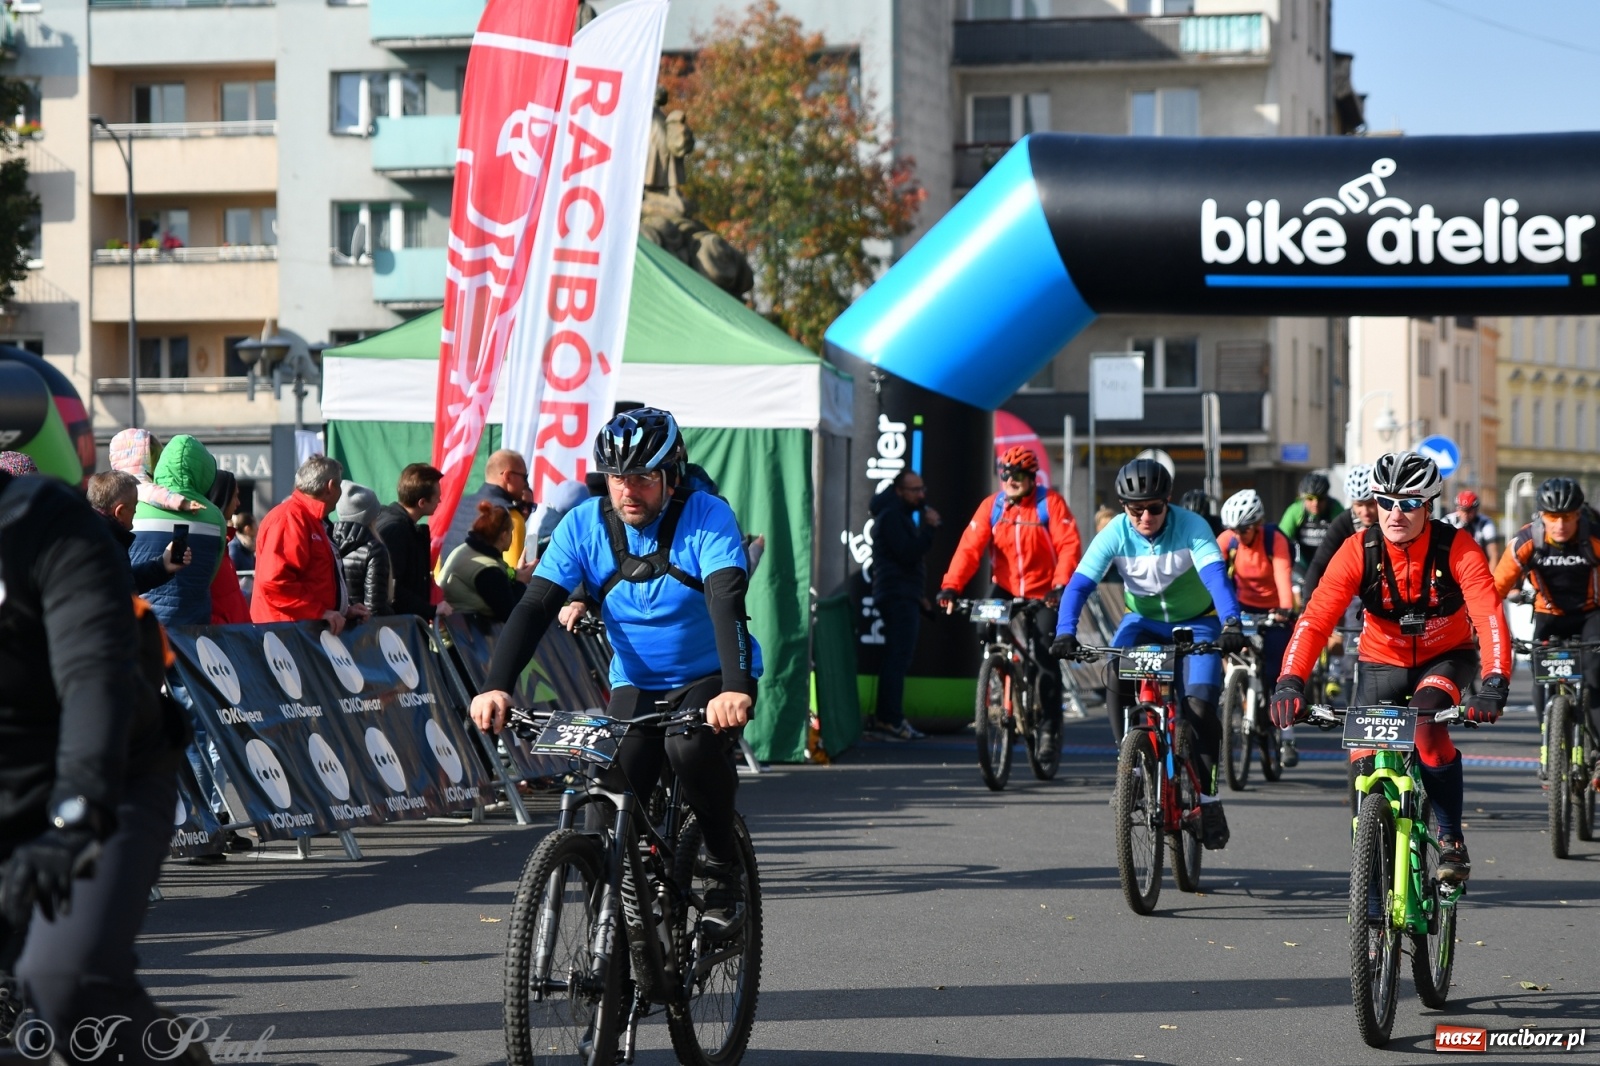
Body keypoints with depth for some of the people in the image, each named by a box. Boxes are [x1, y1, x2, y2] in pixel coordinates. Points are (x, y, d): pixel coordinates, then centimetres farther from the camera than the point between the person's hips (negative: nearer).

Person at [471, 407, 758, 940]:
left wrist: (736, 687, -49)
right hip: (636, 685, 3)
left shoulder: (707, 517, -18)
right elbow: (536, 604, -17)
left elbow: (727, 601, -32)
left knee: (692, 746, -34)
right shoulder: (585, 524, -10)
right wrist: (497, 686, -33)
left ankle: (725, 870, -12)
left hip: (712, 679, -3)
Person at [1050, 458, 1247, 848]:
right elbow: (1080, 582, -27)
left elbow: (1216, 574, -37)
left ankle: (1207, 794, 0)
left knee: (1199, 706, -19)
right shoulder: (1115, 533, -20)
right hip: (1144, 619, 2)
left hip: (1195, 622, -2)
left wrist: (1231, 623, -54)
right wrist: (1065, 633, -44)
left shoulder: (1191, 527, -24)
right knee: (1116, 673, -29)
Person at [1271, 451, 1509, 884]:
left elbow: (1490, 617, -34)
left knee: (1427, 725, -31)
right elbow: (1315, 619, -29)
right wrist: (1290, 681, -45)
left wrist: (1494, 684, -51)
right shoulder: (1359, 552, -21)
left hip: (1447, 658, -2)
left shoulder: (1456, 548, -24)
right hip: (1383, 663, 2)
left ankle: (1452, 840, -17)